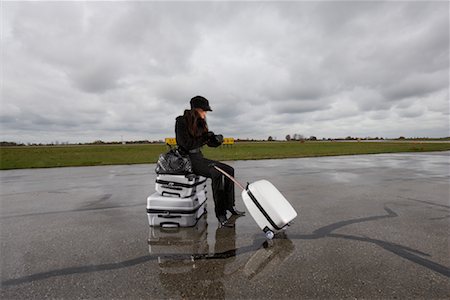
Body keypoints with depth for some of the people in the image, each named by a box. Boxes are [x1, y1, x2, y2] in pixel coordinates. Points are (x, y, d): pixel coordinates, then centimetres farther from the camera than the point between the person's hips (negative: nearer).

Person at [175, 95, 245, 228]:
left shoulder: (200, 122, 13)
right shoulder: (182, 121, -10)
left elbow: (211, 143, 14)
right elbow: (186, 144, -20)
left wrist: (217, 139, -9)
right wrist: (204, 138, -9)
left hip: (199, 157, 8)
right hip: (188, 159, -8)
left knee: (229, 170, -2)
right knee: (217, 173, -29)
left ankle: (229, 206, 6)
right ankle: (220, 214, -23)